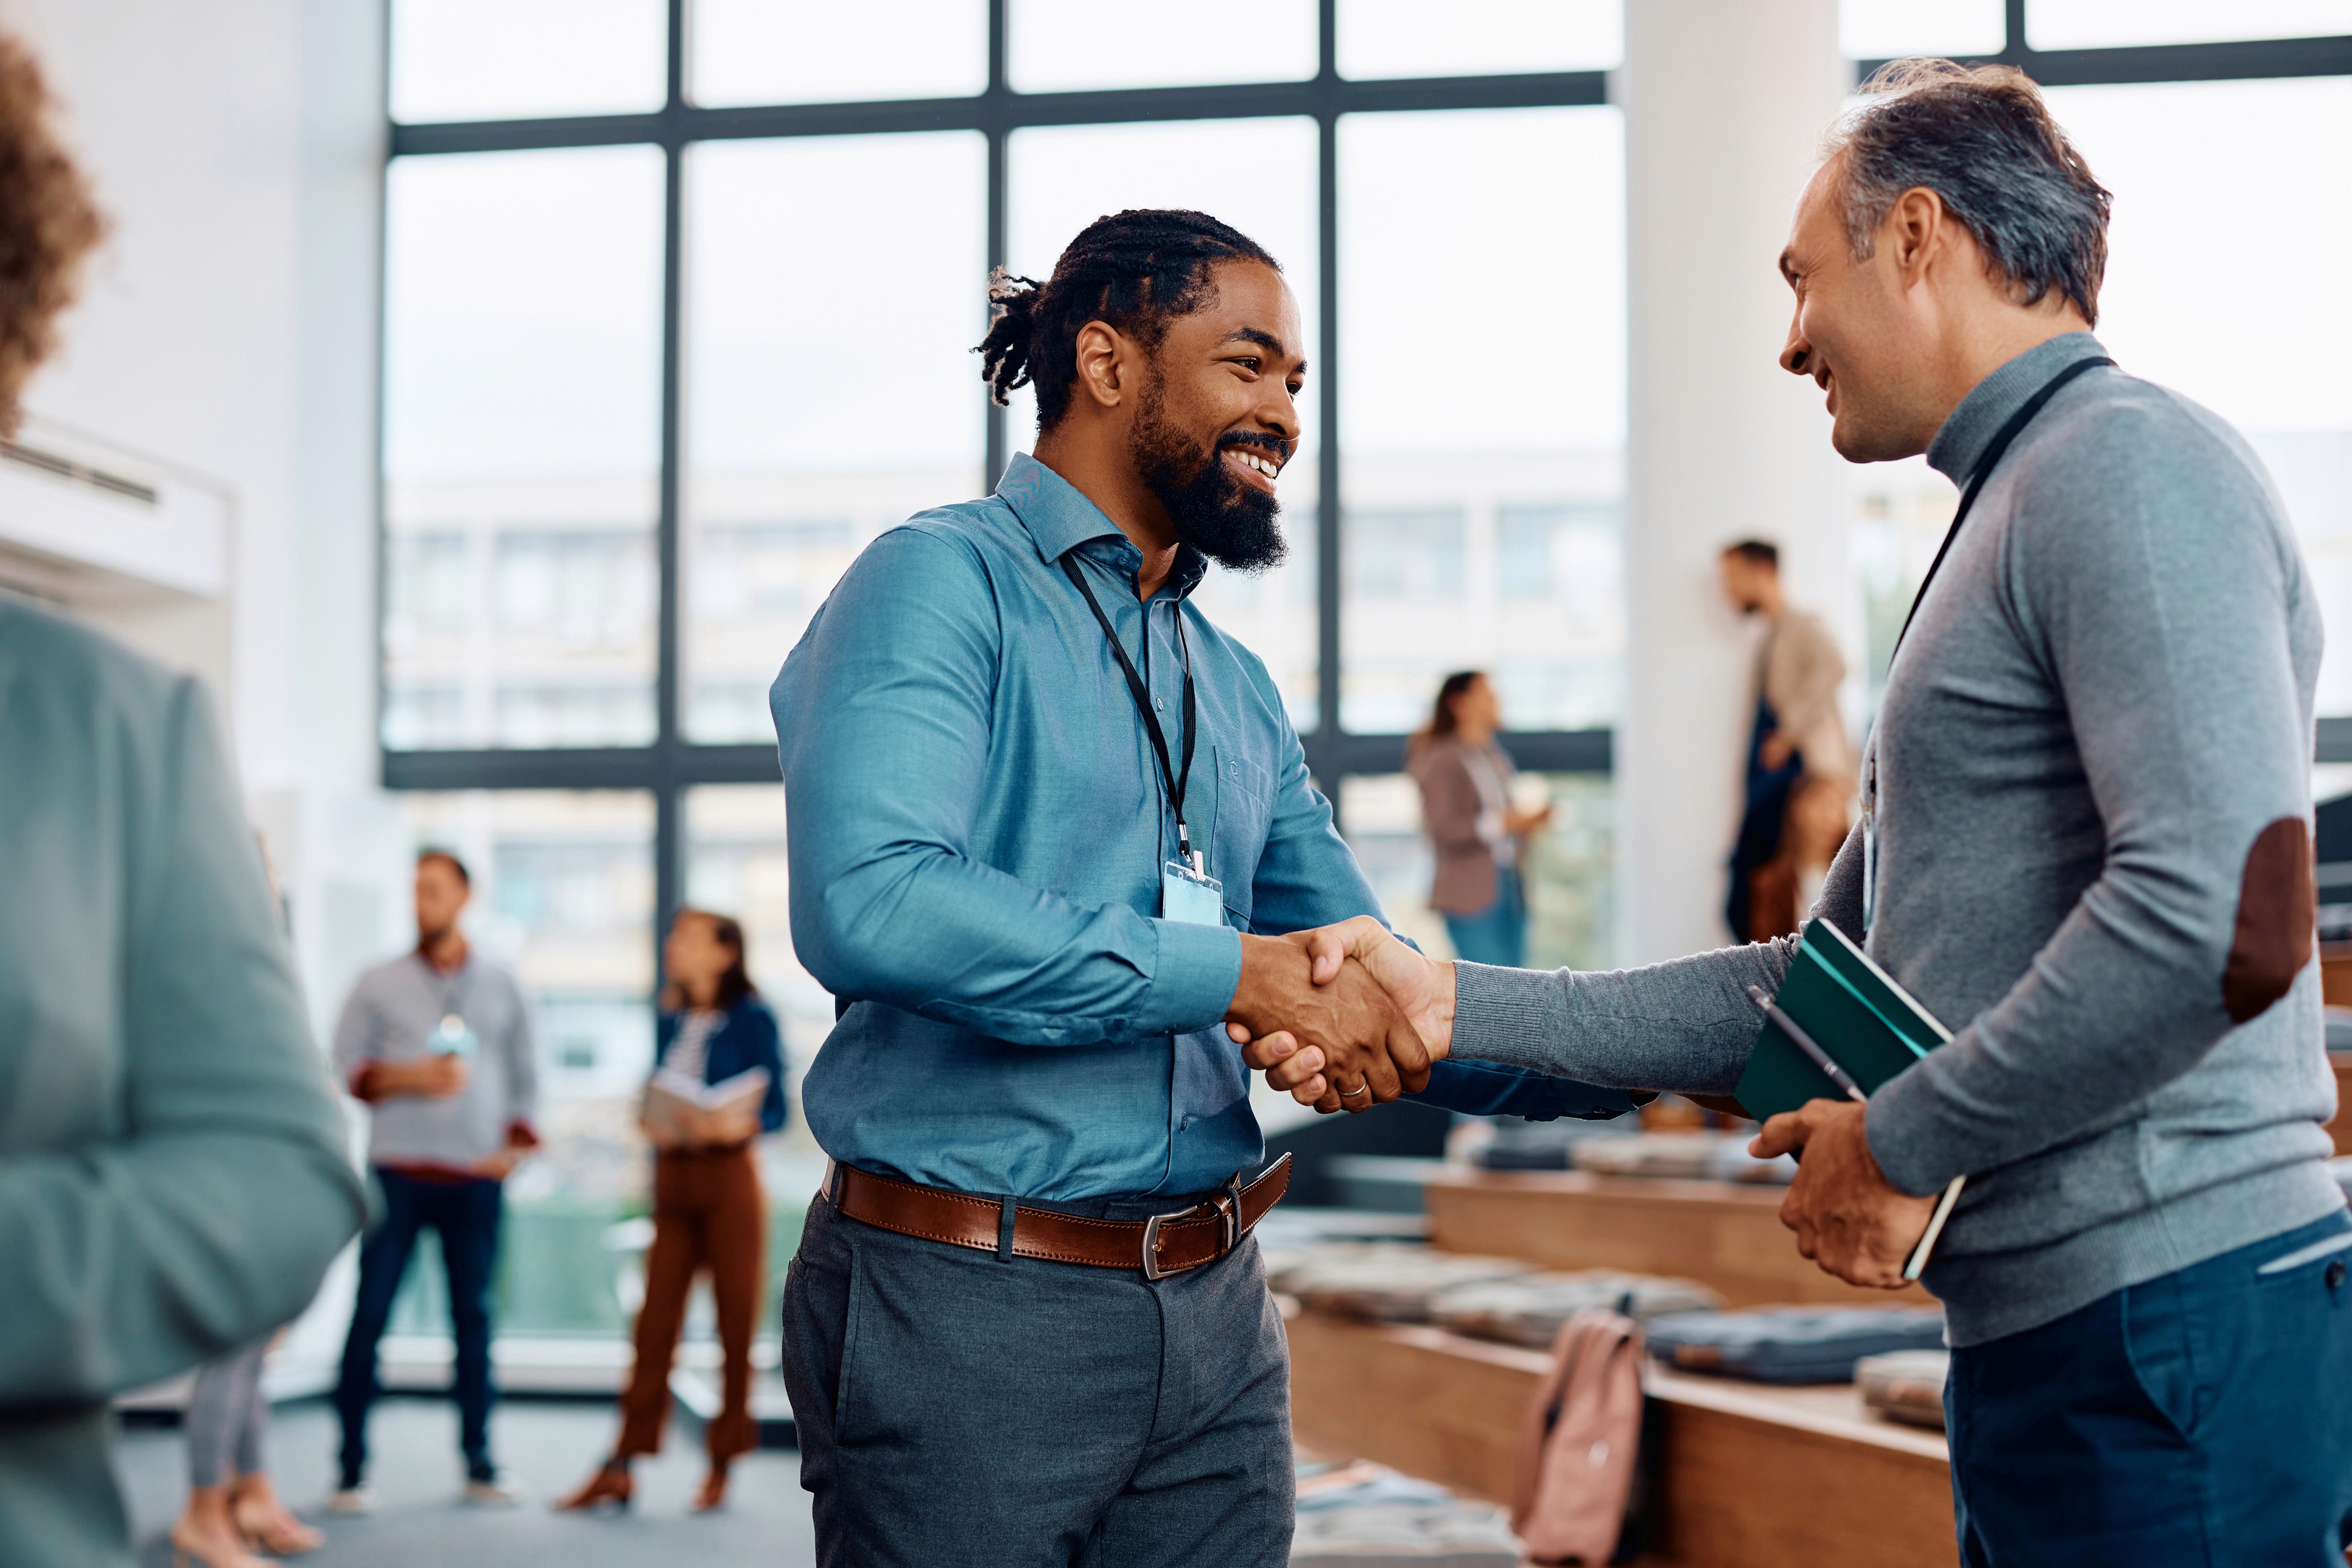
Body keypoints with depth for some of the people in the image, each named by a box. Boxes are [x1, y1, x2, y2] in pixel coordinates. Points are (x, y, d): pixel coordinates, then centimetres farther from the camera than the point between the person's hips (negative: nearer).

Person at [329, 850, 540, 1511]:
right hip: (399, 1172, -1)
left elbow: (525, 1073, 16)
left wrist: (516, 1140, 2)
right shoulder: (380, 984, 8)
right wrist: (411, 1078, -10)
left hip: (476, 1177, 1)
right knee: (370, 1313, -5)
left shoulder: (501, 986, 14)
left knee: (474, 1316, 3)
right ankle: (352, 1468, 0)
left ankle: (479, 1465, 10)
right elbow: (347, 1066, 4)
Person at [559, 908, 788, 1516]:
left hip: (729, 1176, -5)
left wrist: (737, 1124, -25)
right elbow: (658, 1100, 16)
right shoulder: (670, 1022, 12)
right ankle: (621, 1470, 1)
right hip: (673, 1176, 5)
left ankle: (722, 1465, 10)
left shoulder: (752, 1020, -4)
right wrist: (650, 1121, -4)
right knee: (655, 1323, 2)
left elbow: (776, 1109, -7)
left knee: (736, 1323, 1)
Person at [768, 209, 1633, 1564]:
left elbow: (1385, 1005, 19)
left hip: (1215, 1315, 7)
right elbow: (869, 901, -25)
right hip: (973, 1313, -7)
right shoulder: (943, 585, -7)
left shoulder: (1238, 690, 16)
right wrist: (1237, 973, -23)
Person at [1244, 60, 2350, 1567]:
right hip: (2054, 1330, 9)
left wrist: (1905, 1142, -14)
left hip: (2170, 1317, -9)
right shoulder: (2020, 513, 22)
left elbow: (2228, 916, -25)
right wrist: (1457, 1007, 13)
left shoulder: (2130, 464, -10)